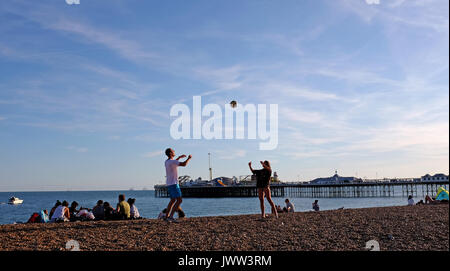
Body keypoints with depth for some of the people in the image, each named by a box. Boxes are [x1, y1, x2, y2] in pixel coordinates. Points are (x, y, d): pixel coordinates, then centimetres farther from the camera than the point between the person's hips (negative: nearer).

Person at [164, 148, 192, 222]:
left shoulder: (166, 162, 11)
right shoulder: (172, 161, -18)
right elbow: (184, 164, -24)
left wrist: (179, 157, 32)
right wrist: (189, 158, -6)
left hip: (169, 184, 9)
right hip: (173, 184, -9)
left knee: (173, 200, 16)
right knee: (179, 200, -9)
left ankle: (167, 216, 15)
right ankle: (171, 216, -14)